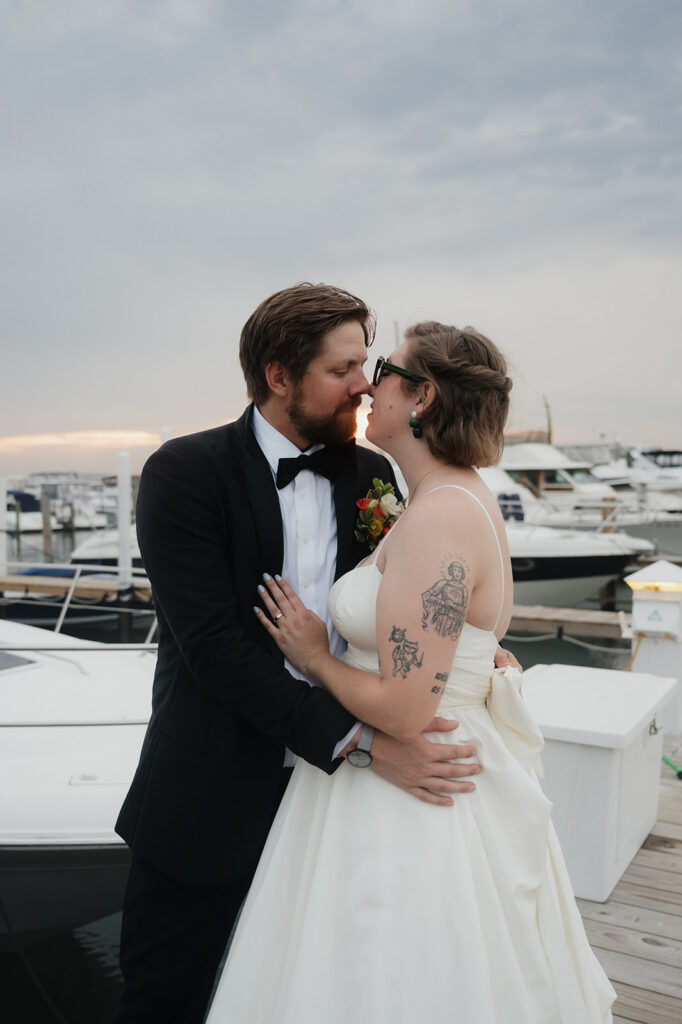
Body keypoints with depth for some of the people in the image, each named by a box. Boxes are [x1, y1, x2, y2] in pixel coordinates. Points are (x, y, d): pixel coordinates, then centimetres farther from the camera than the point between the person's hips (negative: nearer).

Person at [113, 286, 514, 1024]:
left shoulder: (371, 474, 2)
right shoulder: (185, 472, -14)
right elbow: (215, 646, -22)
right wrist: (360, 742, -26)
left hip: (334, 786, 4)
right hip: (213, 794, -3)